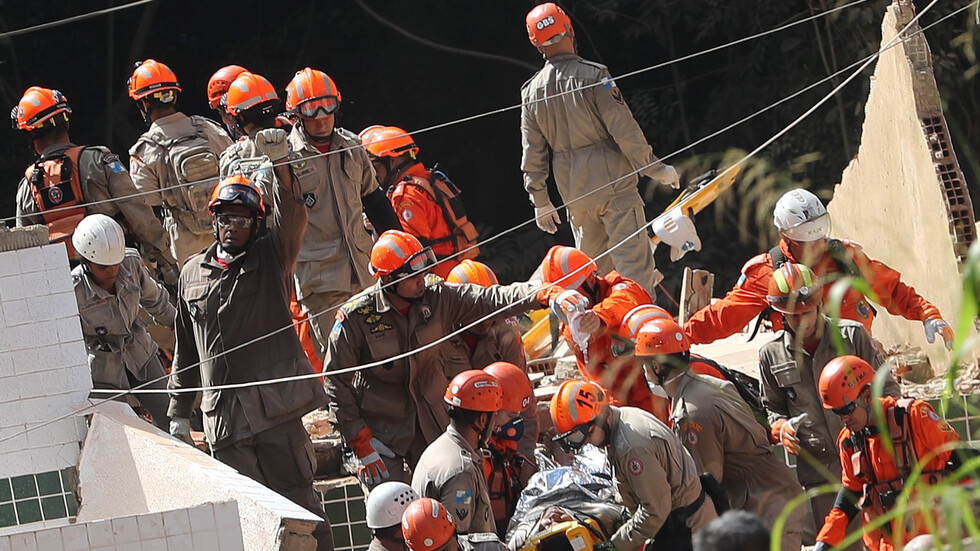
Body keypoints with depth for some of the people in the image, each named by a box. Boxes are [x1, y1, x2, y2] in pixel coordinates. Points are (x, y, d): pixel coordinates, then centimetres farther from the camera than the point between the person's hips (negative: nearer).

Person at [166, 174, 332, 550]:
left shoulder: (271, 258, 6)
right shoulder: (192, 273, 17)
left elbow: (293, 217, -16)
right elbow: (185, 350, 22)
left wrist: (279, 160, -30)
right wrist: (178, 413, 19)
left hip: (274, 405, -4)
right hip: (223, 416, 4)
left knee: (297, 499, -4)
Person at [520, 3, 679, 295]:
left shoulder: (532, 91, 4)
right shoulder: (592, 75, -13)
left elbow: (532, 153, 9)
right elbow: (624, 129, -14)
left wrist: (540, 200, 18)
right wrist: (655, 167, -4)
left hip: (574, 192, 5)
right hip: (613, 181, -5)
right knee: (633, 258, -6)